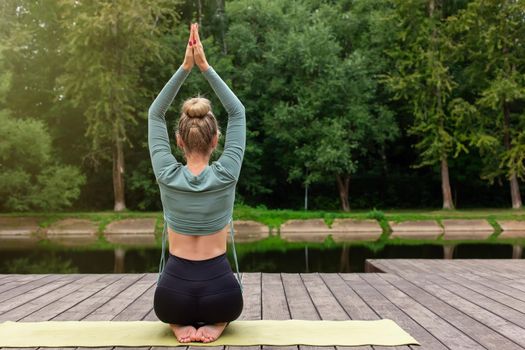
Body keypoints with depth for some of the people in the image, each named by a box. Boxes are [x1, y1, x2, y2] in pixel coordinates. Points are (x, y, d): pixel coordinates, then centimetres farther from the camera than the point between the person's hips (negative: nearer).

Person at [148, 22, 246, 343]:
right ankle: (216, 324, 3)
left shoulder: (167, 177, -8)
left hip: (173, 294, 1)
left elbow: (155, 114, 3)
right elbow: (237, 112, 0)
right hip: (219, 293, 0)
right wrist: (205, 66, -3)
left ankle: (180, 324, 5)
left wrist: (185, 67, -1)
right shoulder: (226, 176, -10)